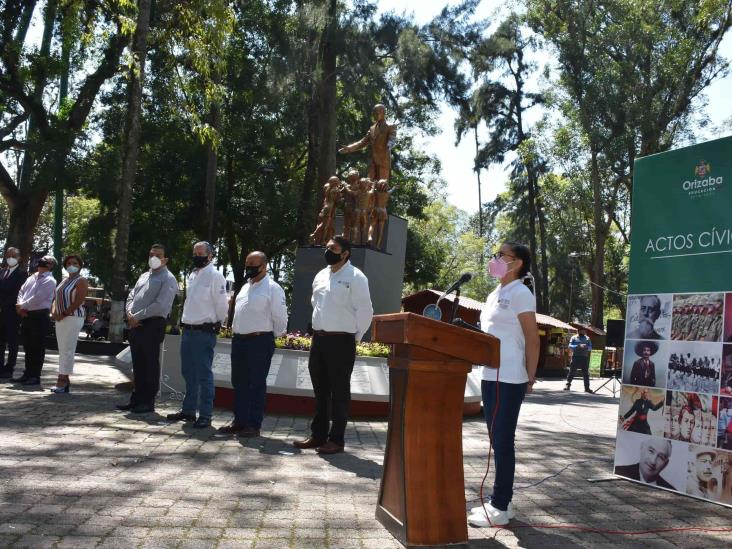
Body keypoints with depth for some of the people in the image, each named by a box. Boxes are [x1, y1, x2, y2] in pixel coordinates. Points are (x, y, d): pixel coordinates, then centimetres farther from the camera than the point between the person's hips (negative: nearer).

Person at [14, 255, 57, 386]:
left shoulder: (49, 281, -9)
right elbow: (21, 291, 13)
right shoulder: (32, 277, 16)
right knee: (27, 347, 13)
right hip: (26, 315, 8)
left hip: (39, 317, -8)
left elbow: (37, 298, -17)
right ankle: (28, 374, 23)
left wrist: (22, 305, -9)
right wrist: (21, 306, -5)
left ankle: (35, 376, 4)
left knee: (37, 348, -2)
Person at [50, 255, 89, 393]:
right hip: (60, 319, 8)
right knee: (62, 349, 8)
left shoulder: (81, 281, -5)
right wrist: (54, 312, 0)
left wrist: (63, 314, -16)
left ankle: (63, 380, -5)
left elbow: (78, 302, -15)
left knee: (67, 350, -7)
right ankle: (64, 380, 12)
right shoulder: (64, 281, 19)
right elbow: (56, 298, 18)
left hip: (73, 318, -8)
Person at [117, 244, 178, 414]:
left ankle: (148, 402, 7)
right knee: (138, 365, 13)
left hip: (152, 325, -7)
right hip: (136, 325, 7)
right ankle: (136, 399, 22)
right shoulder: (144, 276, 20)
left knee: (150, 365, 0)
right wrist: (129, 313, -2)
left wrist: (137, 316, -14)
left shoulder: (167, 279, -6)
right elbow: (131, 296, 19)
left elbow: (160, 305, -17)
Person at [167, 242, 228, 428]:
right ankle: (188, 410, 26)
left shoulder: (215, 276, -11)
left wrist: (217, 324, 1)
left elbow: (221, 304, -10)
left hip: (204, 332, -8)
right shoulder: (192, 275, 14)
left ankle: (205, 415, 1)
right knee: (188, 373, 15)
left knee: (204, 375, -4)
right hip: (188, 329, 8)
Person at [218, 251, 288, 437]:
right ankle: (239, 421, 24)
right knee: (239, 382, 13)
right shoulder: (245, 287, 17)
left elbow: (280, 317, -8)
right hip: (239, 340, 8)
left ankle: (254, 425, 6)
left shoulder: (272, 288, -8)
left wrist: (275, 335, 0)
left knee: (257, 385, -1)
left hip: (259, 341, -8)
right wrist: (236, 332, 18)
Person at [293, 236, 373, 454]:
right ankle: (318, 435, 24)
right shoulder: (320, 276, 13)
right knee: (320, 390, 14)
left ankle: (336, 439, 9)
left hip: (341, 341, -7)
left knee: (340, 392, 1)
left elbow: (365, 311, -10)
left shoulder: (355, 277, -9)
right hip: (318, 338, 7)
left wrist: (355, 336, -4)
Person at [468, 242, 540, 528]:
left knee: (503, 442, -3)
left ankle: (500, 507, 5)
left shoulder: (521, 293, -9)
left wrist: (530, 378, -11)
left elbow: (532, 338, -11)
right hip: (490, 376, 9)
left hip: (509, 379, -9)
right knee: (497, 441, 13)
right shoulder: (494, 295, 16)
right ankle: (499, 502, 23)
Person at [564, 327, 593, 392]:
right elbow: (570, 346, -6)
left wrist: (586, 347, -18)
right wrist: (578, 346, -19)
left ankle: (587, 388, 8)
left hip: (584, 357, 2)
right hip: (575, 357, -2)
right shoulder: (574, 338, 6)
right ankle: (568, 385, 5)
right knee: (571, 371, -2)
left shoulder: (587, 339, 12)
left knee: (585, 373, 3)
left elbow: (590, 348, 4)